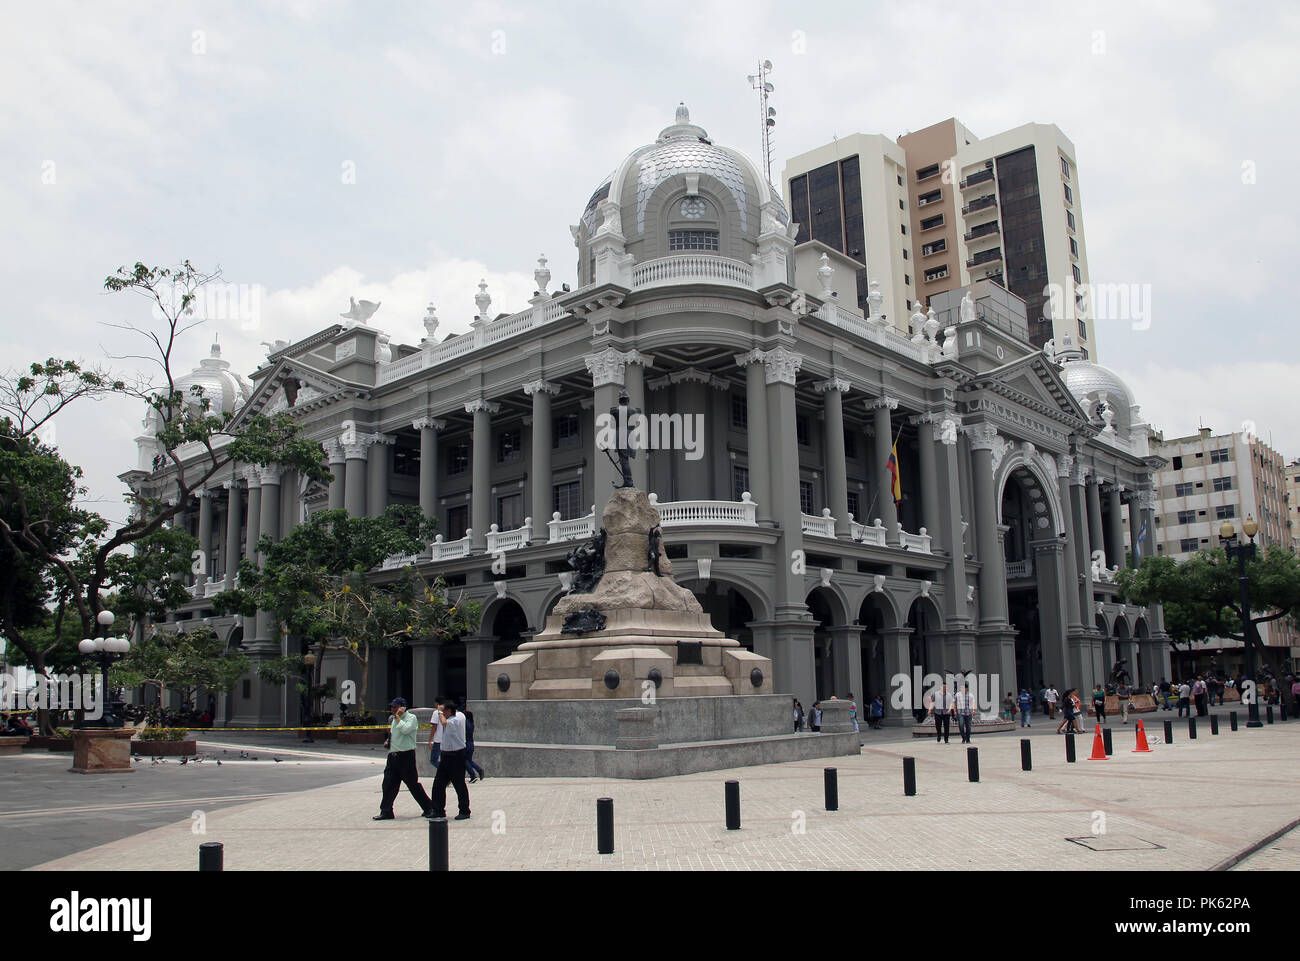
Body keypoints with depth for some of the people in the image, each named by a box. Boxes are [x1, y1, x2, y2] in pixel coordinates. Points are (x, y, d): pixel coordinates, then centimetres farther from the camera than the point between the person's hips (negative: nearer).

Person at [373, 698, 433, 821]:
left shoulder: (411, 717, -6)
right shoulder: (393, 719, 17)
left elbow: (405, 729, -24)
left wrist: (398, 717, -15)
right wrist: (388, 741, 13)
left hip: (406, 756, -8)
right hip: (393, 755, 8)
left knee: (413, 783, -2)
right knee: (388, 784, 4)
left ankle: (428, 808, 11)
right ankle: (386, 812, 10)